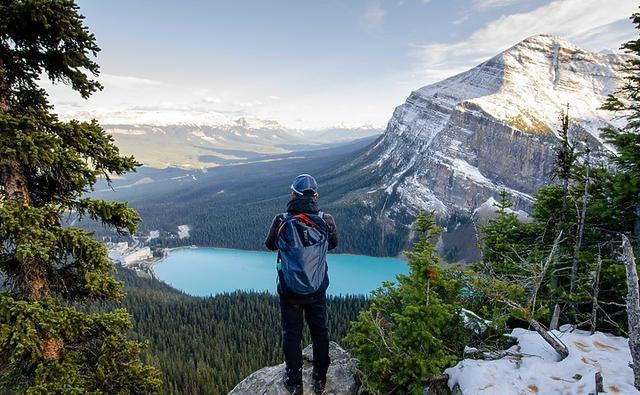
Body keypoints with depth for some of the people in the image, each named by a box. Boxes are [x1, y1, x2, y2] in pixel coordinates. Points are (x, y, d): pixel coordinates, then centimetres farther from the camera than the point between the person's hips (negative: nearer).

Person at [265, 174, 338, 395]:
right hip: (318, 289, 1)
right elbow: (333, 244, 8)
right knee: (319, 332, 19)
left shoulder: (282, 222, -15)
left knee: (291, 335, 15)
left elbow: (270, 245, 4)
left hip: (289, 291, -1)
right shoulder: (326, 221, -12)